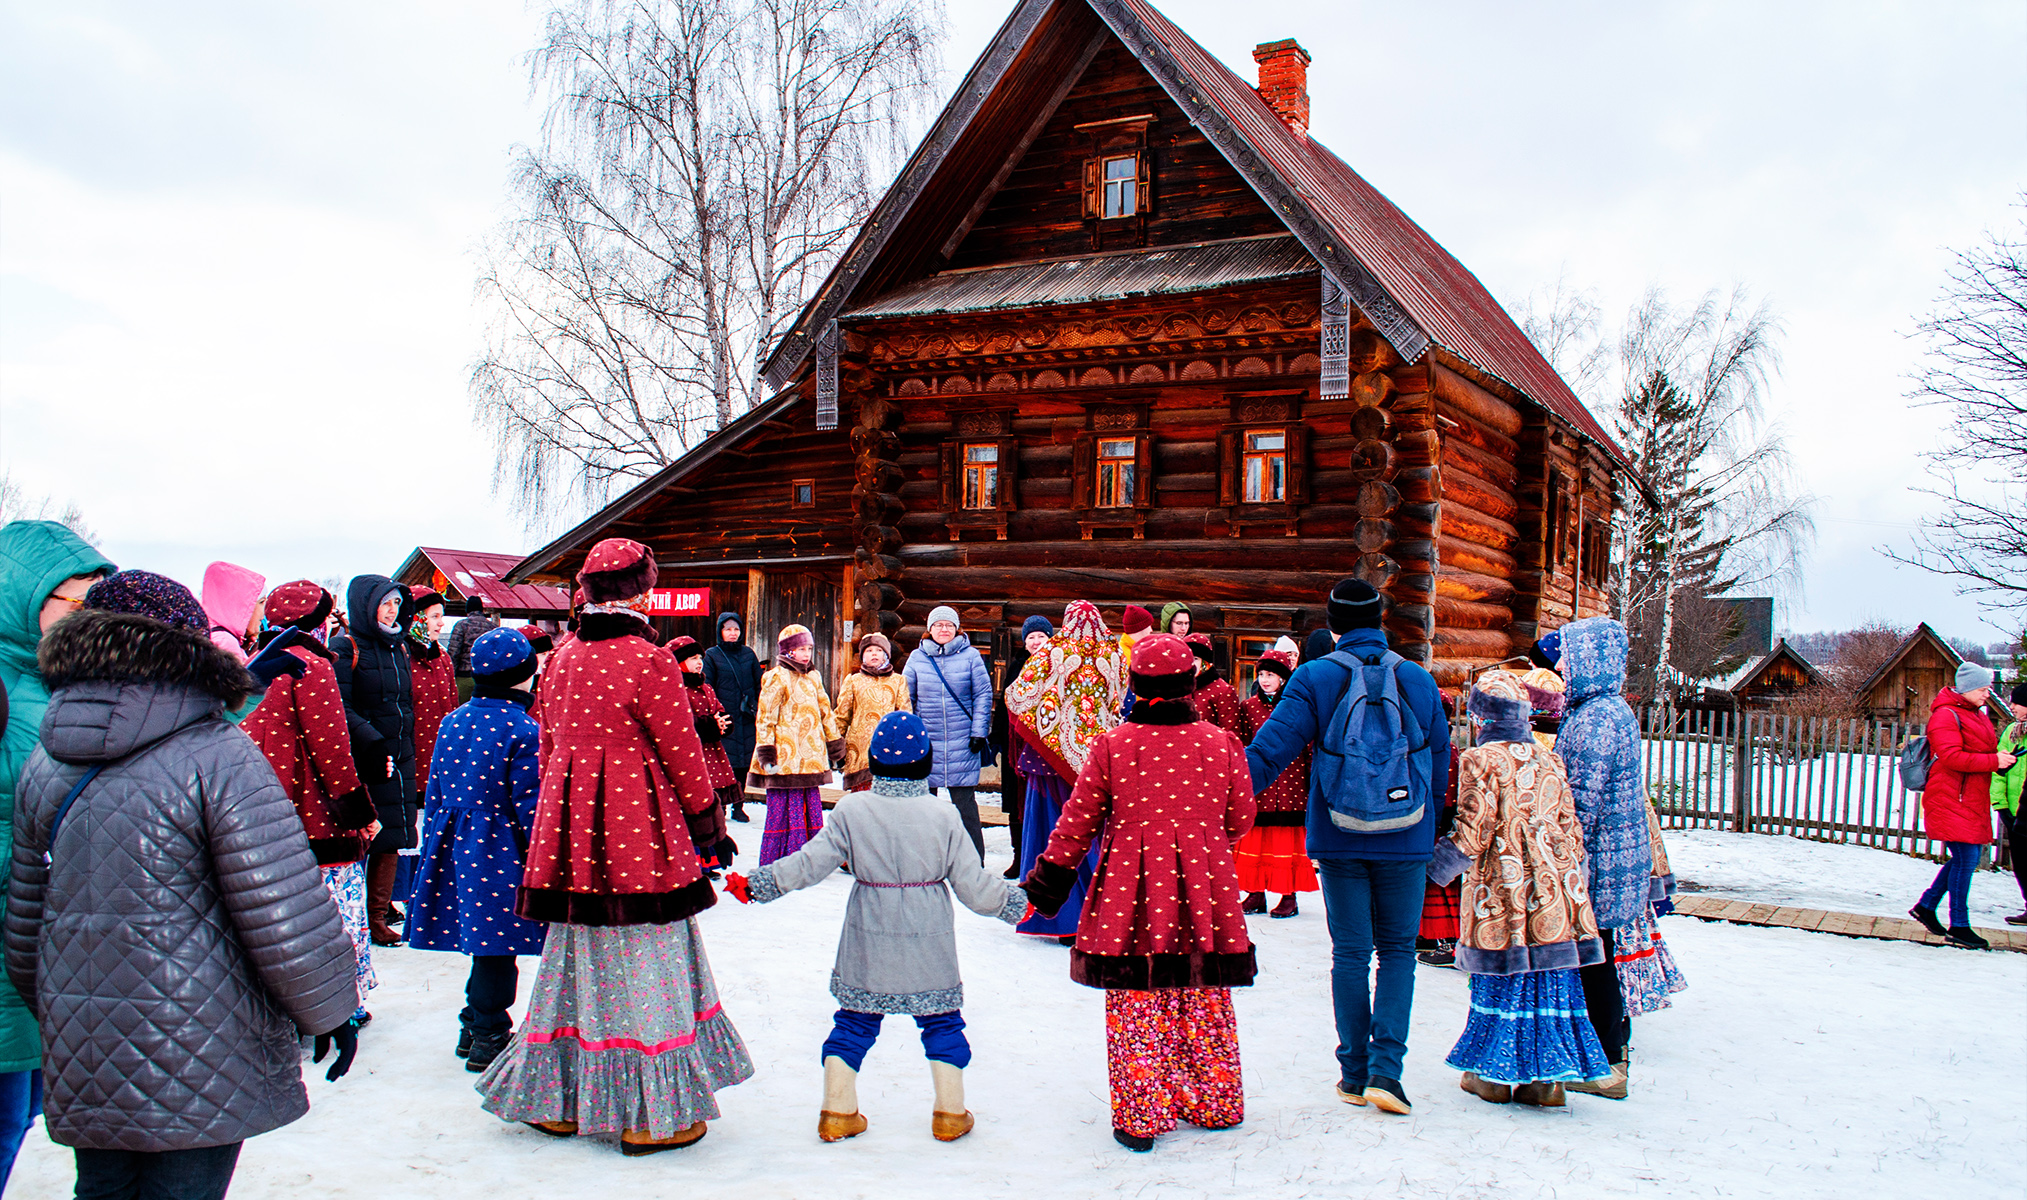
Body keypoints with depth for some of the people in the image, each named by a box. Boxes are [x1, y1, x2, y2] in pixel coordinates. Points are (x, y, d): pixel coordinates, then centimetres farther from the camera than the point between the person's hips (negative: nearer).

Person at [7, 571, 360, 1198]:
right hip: (200, 1058, -6)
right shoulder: (219, 758, -16)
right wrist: (331, 1009, -3)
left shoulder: (43, 766, 4)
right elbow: (287, 916, -17)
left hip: (82, 1061, 6)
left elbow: (25, 921, 14)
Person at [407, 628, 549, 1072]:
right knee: (497, 942, 1)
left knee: (484, 943, 17)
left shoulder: (454, 721, 6)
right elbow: (528, 803, -14)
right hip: (500, 847, -7)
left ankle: (473, 1026, 27)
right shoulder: (524, 730, -14)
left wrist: (432, 843, 21)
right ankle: (488, 1038, 8)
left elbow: (437, 789, 12)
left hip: (455, 843, 7)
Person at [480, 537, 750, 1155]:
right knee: (645, 960, 2)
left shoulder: (562, 659, 8)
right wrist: (705, 815, 4)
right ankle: (653, 1115, 10)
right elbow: (681, 750, -9)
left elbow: (549, 744, 15)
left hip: (571, 828, 7)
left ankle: (554, 1099, 25)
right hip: (637, 827, -6)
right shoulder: (648, 661, -13)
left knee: (578, 956, 16)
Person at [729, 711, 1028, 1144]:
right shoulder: (943, 816, -8)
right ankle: (950, 1112, 17)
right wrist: (1015, 902, 11)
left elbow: (809, 864, -9)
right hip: (929, 946, -1)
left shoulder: (851, 811, -8)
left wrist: (756, 884, 1)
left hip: (868, 944, 1)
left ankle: (837, 1111, 19)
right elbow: (974, 885, -5)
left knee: (855, 1020, 14)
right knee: (941, 1020, 13)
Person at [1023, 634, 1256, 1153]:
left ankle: (1140, 1118, 10)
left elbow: (1078, 822, 0)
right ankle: (1216, 1105, 27)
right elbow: (1240, 819, 8)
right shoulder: (1221, 744, -2)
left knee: (1136, 1006, 6)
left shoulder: (1112, 746, -6)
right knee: (1205, 1002, 14)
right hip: (1202, 893, 2)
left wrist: (1050, 878, 12)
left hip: (1131, 894, -2)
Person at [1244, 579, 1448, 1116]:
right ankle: (1386, 1067, 1)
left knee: (1350, 952, 9)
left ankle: (1354, 1074, 16)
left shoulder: (1314, 678, -6)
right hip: (1406, 840, 1)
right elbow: (1440, 759, 10)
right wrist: (1431, 826, 23)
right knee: (1398, 949, 12)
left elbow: (1272, 747, -13)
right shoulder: (1419, 680, 2)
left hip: (1339, 839, -1)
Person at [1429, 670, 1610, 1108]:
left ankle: (1494, 1073, 12)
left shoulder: (1480, 761, -9)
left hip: (1500, 890, -5)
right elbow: (1570, 829, 12)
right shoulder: (1549, 762, 8)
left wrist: (1439, 865, 0)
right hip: (1551, 890, 5)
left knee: (1499, 980, 5)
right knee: (1549, 981, 9)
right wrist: (1571, 878, 22)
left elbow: (1473, 830, -12)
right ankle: (1547, 1076, 12)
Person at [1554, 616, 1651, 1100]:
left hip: (1599, 861, -10)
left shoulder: (1594, 719, -20)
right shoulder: (1613, 709, 13)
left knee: (1594, 959, -1)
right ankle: (1612, 1053, 25)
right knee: (1600, 959, 16)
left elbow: (1583, 801, -22)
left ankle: (1606, 1065, 7)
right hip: (1620, 855, 10)